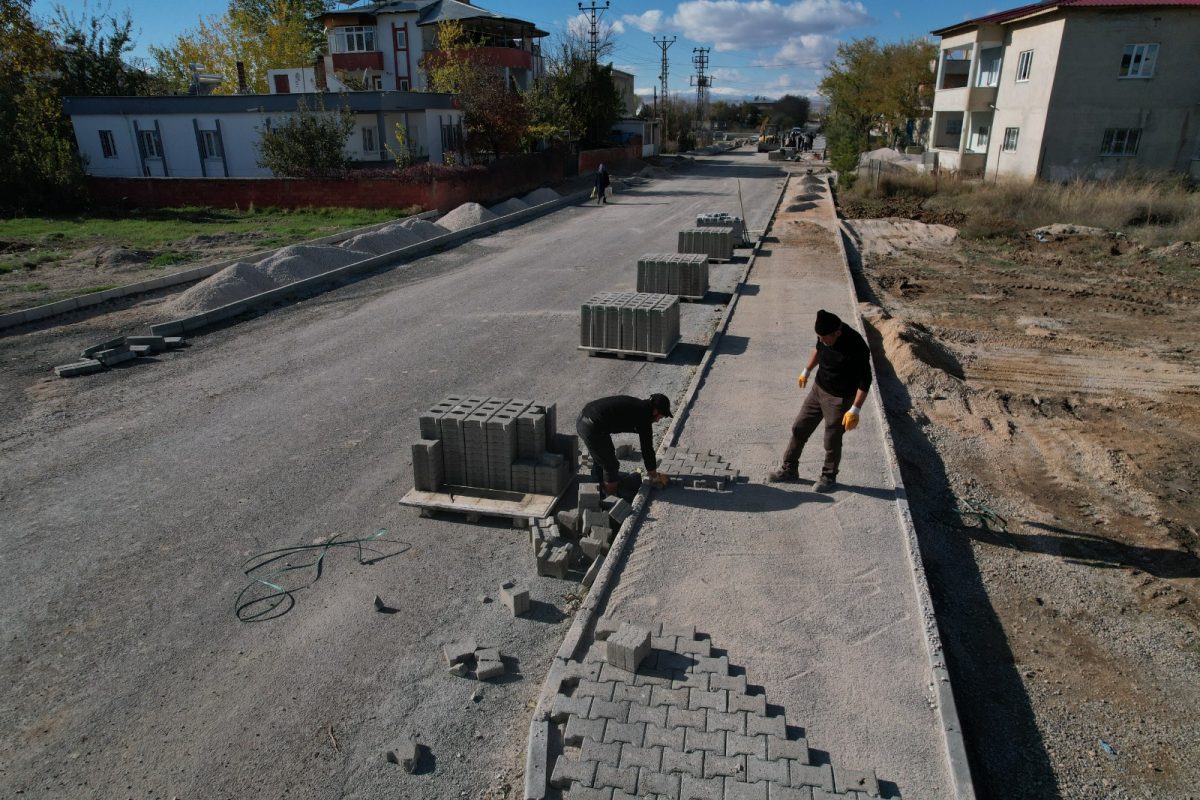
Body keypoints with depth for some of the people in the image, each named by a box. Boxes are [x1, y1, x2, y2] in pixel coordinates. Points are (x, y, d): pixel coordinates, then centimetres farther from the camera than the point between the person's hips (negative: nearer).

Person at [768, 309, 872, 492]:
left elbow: (865, 381, -23)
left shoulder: (856, 348, -31)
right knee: (799, 428, 13)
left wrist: (855, 410, -24)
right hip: (818, 389, 7)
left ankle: (829, 477, 32)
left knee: (832, 441, 8)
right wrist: (806, 371, 23)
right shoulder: (825, 335, -12)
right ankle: (789, 469, 30)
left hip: (840, 398, -7)